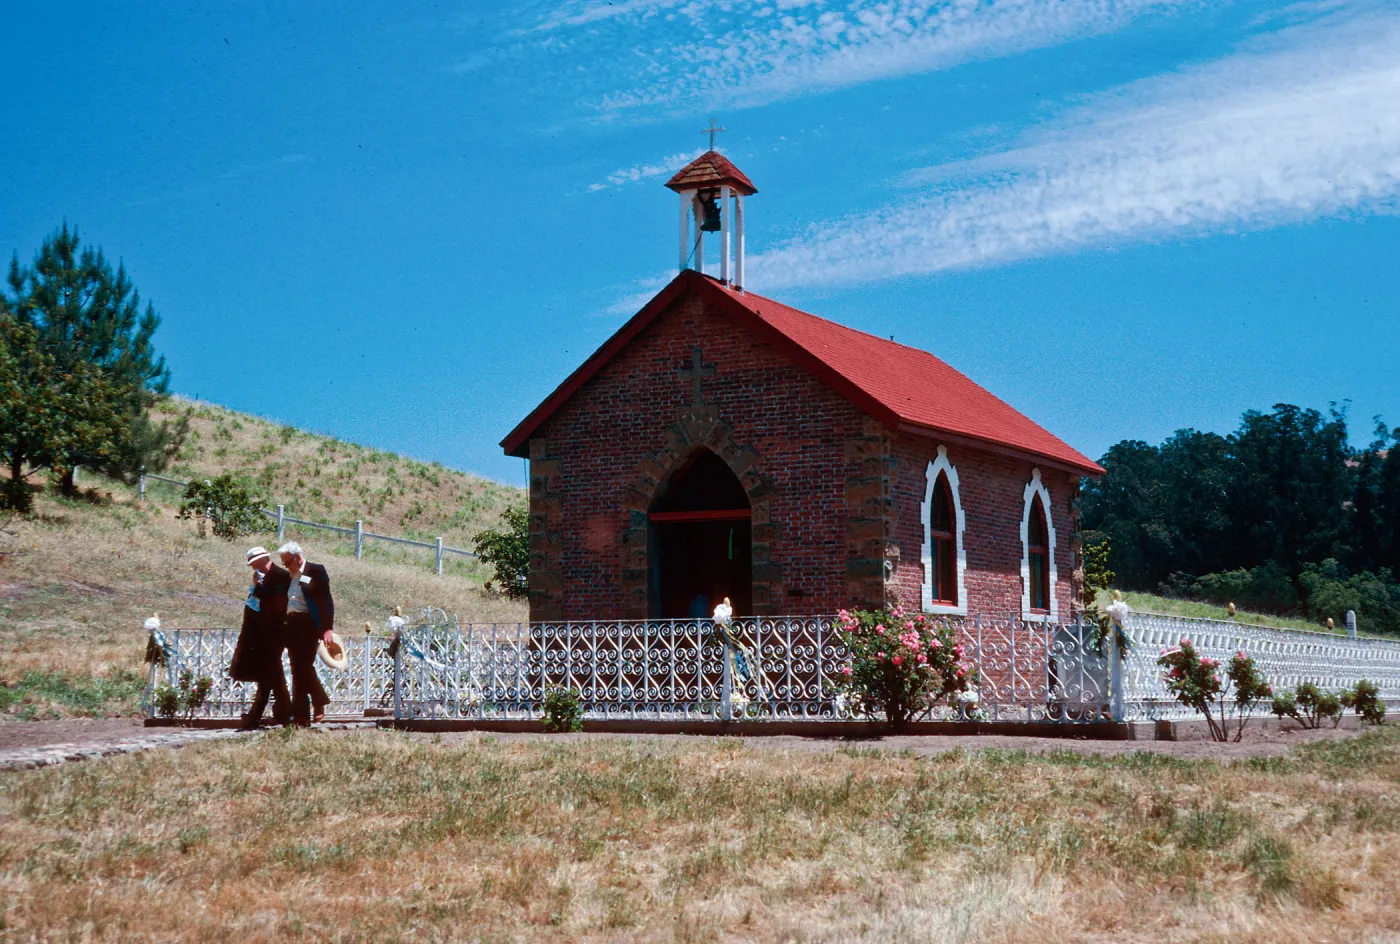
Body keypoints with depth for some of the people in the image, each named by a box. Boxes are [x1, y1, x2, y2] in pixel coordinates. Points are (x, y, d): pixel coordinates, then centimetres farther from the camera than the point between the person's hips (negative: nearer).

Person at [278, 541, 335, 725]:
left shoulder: (316, 571, -3)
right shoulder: (288, 577, 17)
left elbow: (326, 601, -8)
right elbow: (282, 601, 20)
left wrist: (327, 628, -16)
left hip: (309, 625, -6)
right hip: (292, 626, 6)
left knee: (304, 667, -12)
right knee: (298, 669, 5)